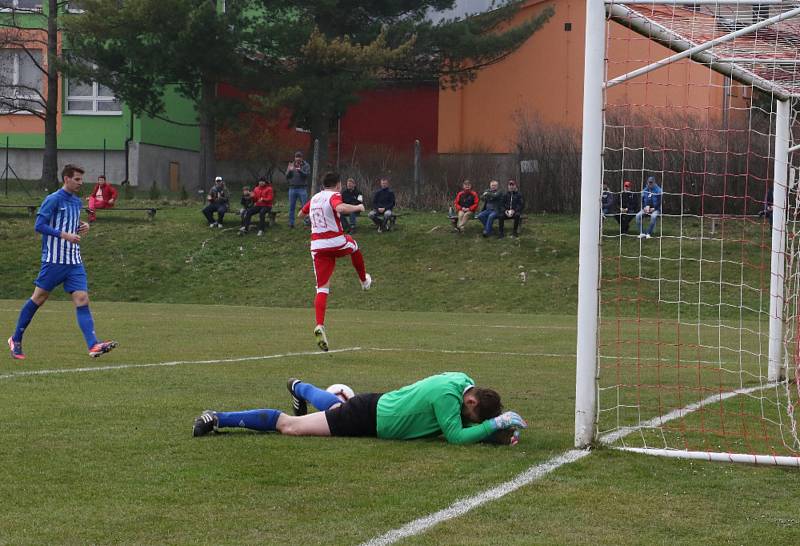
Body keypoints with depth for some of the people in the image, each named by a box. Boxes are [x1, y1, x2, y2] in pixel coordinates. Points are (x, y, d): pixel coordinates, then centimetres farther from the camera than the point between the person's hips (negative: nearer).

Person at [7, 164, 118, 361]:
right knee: (39, 298, 3)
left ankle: (93, 345, -19)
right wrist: (64, 235, -21)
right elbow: (39, 225, -14)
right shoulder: (53, 200, -9)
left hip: (74, 261, 6)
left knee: (82, 299, -8)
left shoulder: (77, 201, 15)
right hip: (54, 260, -6)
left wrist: (83, 227, 7)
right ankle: (16, 340, 19)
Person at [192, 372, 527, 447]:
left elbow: (469, 424, 9)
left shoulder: (464, 382, -5)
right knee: (291, 427, -3)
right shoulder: (447, 396, -32)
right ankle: (219, 420, 2)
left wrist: (501, 431, -6)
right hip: (368, 418, -8)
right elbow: (455, 436, -34)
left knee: (334, 407, 41)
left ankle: (298, 387, 69)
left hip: (379, 405, 8)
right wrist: (495, 425, -31)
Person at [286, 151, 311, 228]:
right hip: (292, 188, 3)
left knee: (305, 206, -6)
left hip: (302, 188, -3)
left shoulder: (306, 165, 3)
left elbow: (307, 174, -12)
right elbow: (287, 177, 7)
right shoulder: (291, 165, 12)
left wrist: (300, 170, -29)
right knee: (291, 207, 5)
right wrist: (289, 171, -13)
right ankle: (291, 223, 11)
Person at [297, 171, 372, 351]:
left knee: (322, 288, 0)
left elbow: (301, 213, 31)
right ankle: (364, 280, 51)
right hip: (337, 243, -4)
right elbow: (341, 208, -30)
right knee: (353, 245, 34)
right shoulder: (334, 196, -6)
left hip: (317, 247, 4)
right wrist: (357, 207, -13)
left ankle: (319, 326, -18)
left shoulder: (314, 198, 14)